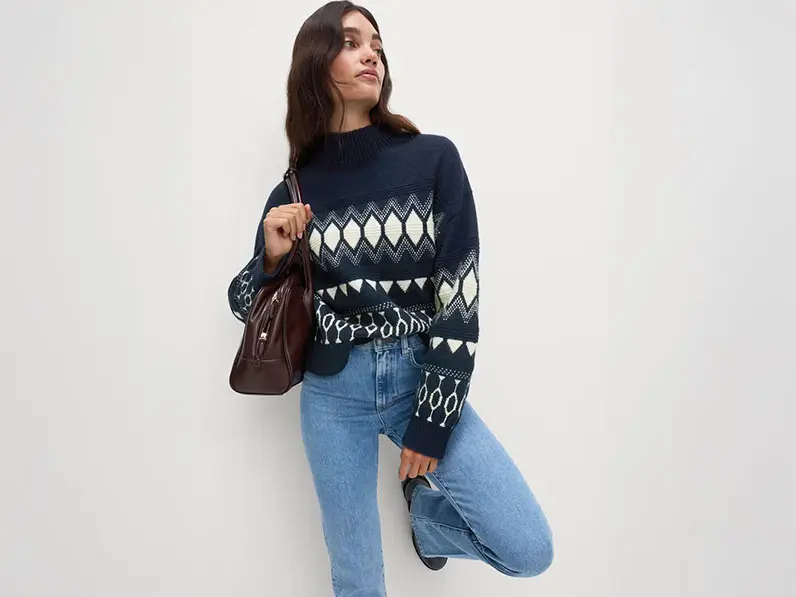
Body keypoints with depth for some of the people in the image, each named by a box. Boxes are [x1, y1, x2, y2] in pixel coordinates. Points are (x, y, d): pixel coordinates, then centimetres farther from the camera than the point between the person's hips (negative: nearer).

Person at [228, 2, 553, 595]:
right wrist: (273, 258, -13)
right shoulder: (294, 191, 0)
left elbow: (460, 296, -8)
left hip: (421, 379, 0)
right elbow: (246, 306, 9)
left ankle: (425, 504, 23)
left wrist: (431, 426, -9)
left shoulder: (434, 159, -6)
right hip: (333, 393, 1)